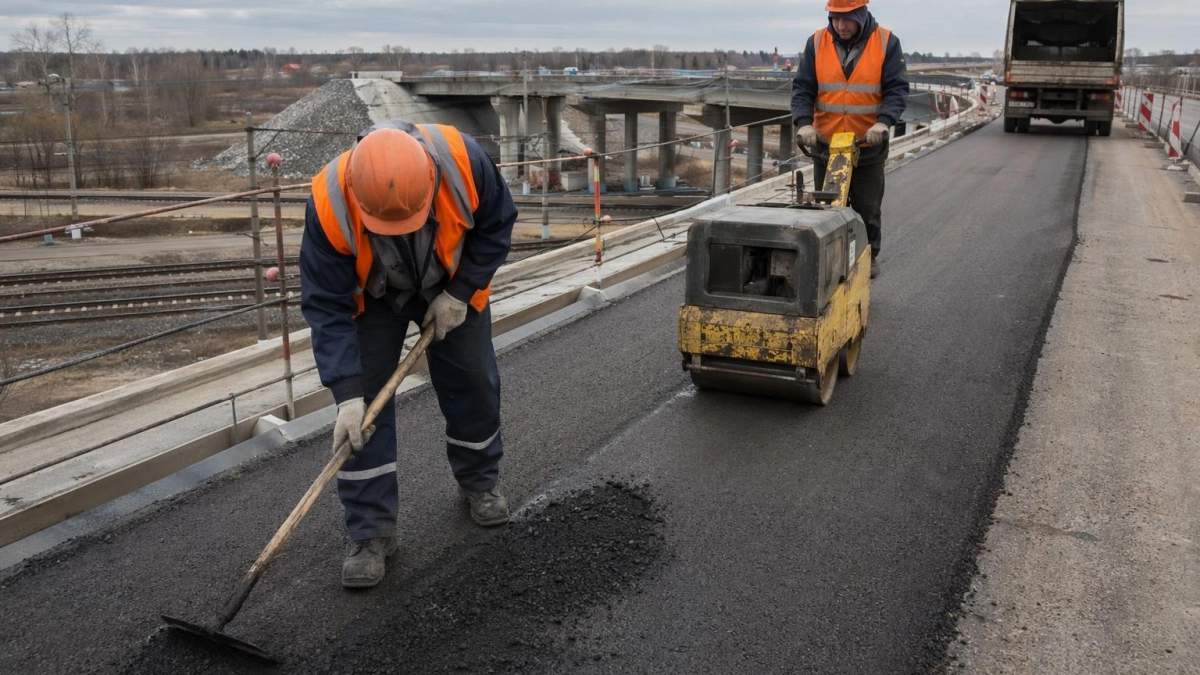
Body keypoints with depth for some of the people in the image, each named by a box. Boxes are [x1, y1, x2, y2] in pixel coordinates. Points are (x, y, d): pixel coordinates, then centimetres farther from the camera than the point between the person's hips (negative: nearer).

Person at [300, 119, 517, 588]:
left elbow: (496, 225, -15)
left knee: (474, 383, 7)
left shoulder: (462, 160, -36)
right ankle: (371, 531, 4)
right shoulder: (329, 205, -38)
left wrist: (459, 293, -20)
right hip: (370, 297, -1)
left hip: (452, 287, 2)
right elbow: (327, 308, -31)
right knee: (365, 405, -8)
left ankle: (480, 481, 34)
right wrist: (348, 394, -36)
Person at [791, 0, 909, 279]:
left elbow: (897, 89, -9)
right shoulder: (817, 43, -1)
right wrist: (804, 123, -21)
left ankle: (869, 257, 26)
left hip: (868, 147, -1)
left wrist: (883, 122, -26)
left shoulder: (887, 43, -5)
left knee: (867, 209, 9)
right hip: (825, 146, 1)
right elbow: (802, 88, -4)